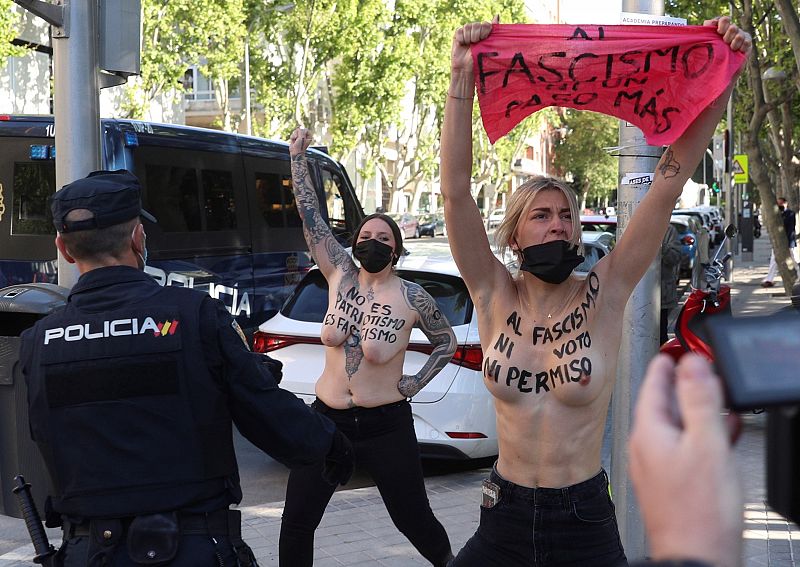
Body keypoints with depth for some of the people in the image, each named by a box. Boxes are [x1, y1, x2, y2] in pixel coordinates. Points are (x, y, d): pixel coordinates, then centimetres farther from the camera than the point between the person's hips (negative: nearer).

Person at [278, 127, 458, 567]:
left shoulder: (412, 297, -6)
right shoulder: (340, 276, -1)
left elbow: (447, 342, 9)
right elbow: (310, 215, -2)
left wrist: (417, 382, -2)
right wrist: (297, 155, -4)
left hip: (385, 426, -3)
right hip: (327, 418, 3)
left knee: (414, 521, 8)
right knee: (296, 524, 3)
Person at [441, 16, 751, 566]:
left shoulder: (604, 294, -6)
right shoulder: (496, 296, -4)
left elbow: (669, 184, -13)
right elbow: (456, 191, -14)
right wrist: (463, 77, -22)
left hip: (586, 521, -1)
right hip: (505, 519, 1)